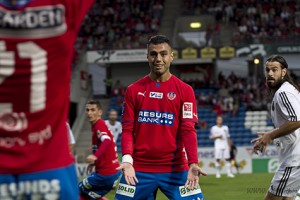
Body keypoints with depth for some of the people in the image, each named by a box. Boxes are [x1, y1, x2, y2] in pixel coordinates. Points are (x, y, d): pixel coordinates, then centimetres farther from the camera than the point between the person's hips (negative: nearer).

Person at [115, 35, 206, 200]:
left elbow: (188, 131, -4)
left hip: (175, 170, -1)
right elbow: (127, 129, 4)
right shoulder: (133, 90, 7)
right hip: (139, 169, 1)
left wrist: (193, 164, -19)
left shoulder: (185, 90, 3)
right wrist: (127, 160, -13)